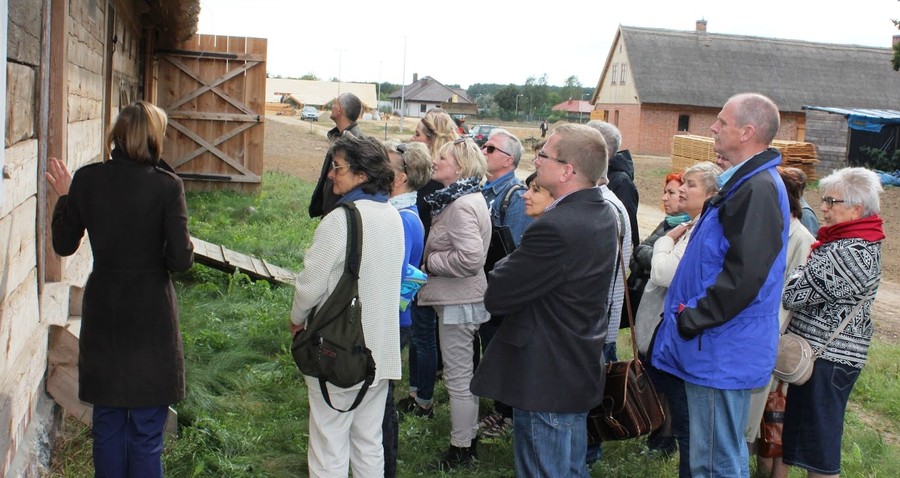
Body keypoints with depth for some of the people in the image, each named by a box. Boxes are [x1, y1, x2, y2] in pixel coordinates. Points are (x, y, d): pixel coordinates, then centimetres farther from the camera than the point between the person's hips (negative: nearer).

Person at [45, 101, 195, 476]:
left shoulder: (87, 179, -6)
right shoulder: (166, 186, -15)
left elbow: (64, 245, 4)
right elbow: (181, 259, -17)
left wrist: (64, 196, 17)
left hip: (103, 318, 3)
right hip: (150, 317, -3)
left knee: (107, 424, 19)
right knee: (147, 431, 8)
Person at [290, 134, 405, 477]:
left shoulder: (340, 220, -19)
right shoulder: (393, 217, 5)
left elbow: (311, 283, -15)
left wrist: (297, 319, 5)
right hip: (382, 351, 7)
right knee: (370, 445, 18)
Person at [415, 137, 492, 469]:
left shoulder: (461, 205, -20)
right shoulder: (467, 198, 12)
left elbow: (470, 258, -29)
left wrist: (429, 261, -16)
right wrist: (432, 259, 6)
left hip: (459, 303, -11)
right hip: (462, 299, 11)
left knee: (458, 378, 1)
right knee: (464, 374, 20)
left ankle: (461, 450, 14)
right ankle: (469, 438, 33)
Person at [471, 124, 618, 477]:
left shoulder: (555, 227, -28)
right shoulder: (604, 213, 4)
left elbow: (496, 298, -22)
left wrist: (510, 264, -6)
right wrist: (520, 263, -3)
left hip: (546, 380, -9)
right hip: (580, 371, 9)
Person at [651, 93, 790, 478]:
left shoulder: (758, 188, -19)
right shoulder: (747, 182, 14)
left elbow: (742, 276, -27)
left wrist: (691, 319, -19)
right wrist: (689, 315, 15)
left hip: (723, 352, -11)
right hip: (722, 345, 11)